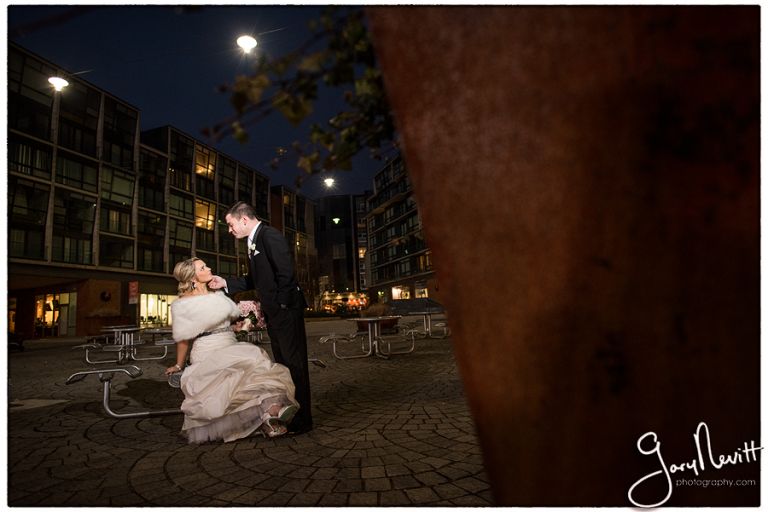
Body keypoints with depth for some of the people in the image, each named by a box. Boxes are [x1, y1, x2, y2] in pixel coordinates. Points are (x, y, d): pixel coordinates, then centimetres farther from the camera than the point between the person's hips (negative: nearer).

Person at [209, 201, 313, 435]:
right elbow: (254, 280, 18)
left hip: (286, 311, -10)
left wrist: (281, 304, -18)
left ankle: (302, 420, 8)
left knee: (294, 363, -2)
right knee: (283, 365, 16)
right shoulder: (253, 242, 16)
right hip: (274, 314, 10)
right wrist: (225, 282, 12)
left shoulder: (270, 235, -14)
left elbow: (286, 272, -21)